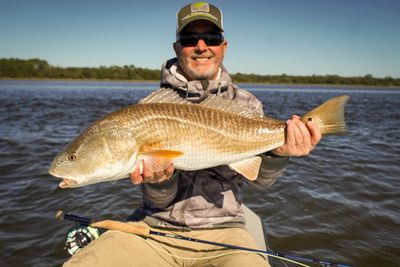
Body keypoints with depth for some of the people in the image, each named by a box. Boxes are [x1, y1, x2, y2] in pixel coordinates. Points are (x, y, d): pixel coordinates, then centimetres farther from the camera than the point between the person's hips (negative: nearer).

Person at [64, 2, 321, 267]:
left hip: (221, 230, 1)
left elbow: (259, 178, -4)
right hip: (156, 226, 0)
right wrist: (160, 180, -24)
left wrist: (278, 153, -24)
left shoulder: (246, 104, 2)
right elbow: (157, 200, -2)